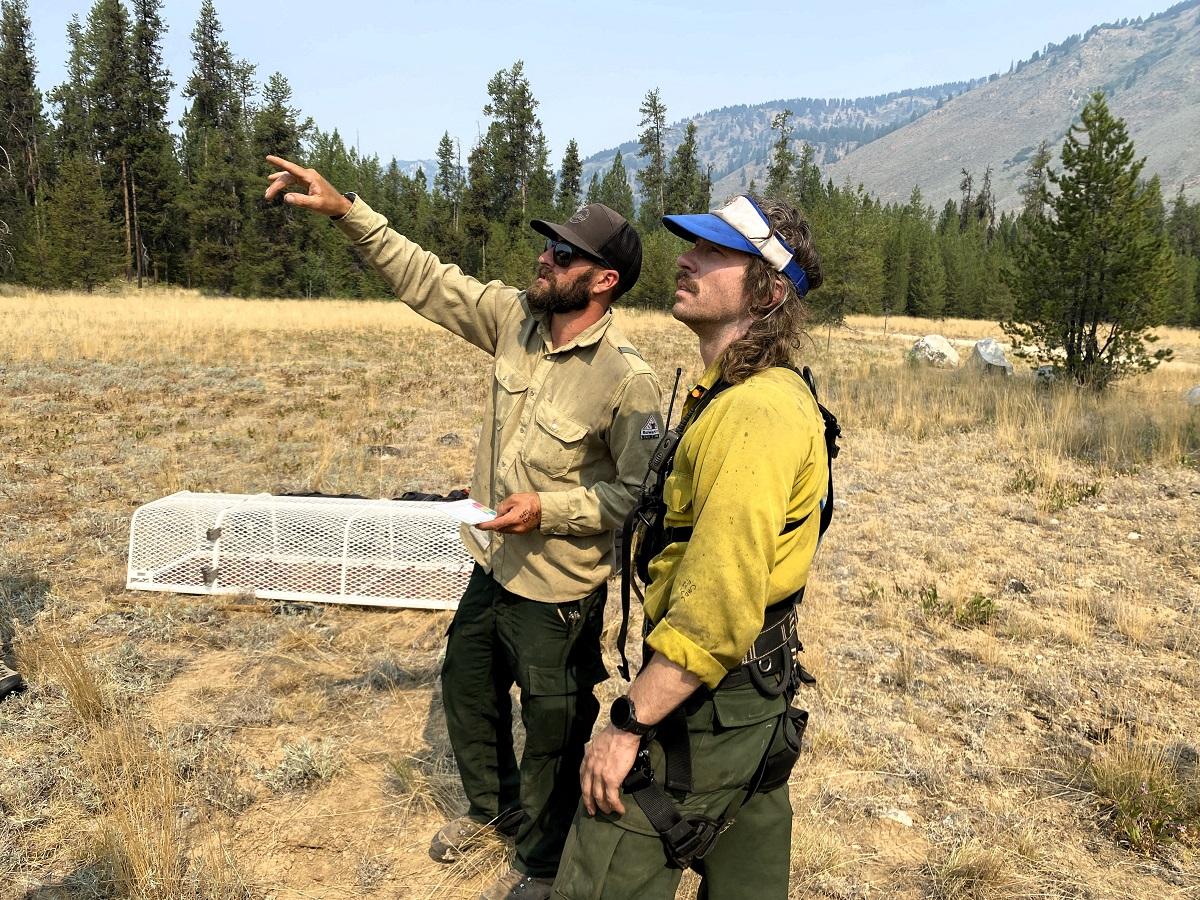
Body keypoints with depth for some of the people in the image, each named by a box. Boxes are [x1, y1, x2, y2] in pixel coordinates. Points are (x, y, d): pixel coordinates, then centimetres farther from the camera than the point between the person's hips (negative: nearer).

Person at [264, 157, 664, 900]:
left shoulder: (627, 379, -25)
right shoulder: (516, 319, -7)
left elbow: (645, 494, -22)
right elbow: (424, 278, -2)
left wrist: (551, 509, -28)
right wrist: (346, 210, -8)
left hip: (558, 594, -7)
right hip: (493, 569, 7)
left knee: (553, 731, 13)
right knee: (467, 688, 26)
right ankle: (491, 808, 55)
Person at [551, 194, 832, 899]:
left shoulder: (753, 414, -25)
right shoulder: (775, 393, 10)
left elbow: (718, 610, -29)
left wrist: (629, 726, -21)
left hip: (706, 701, -10)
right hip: (763, 690, 10)